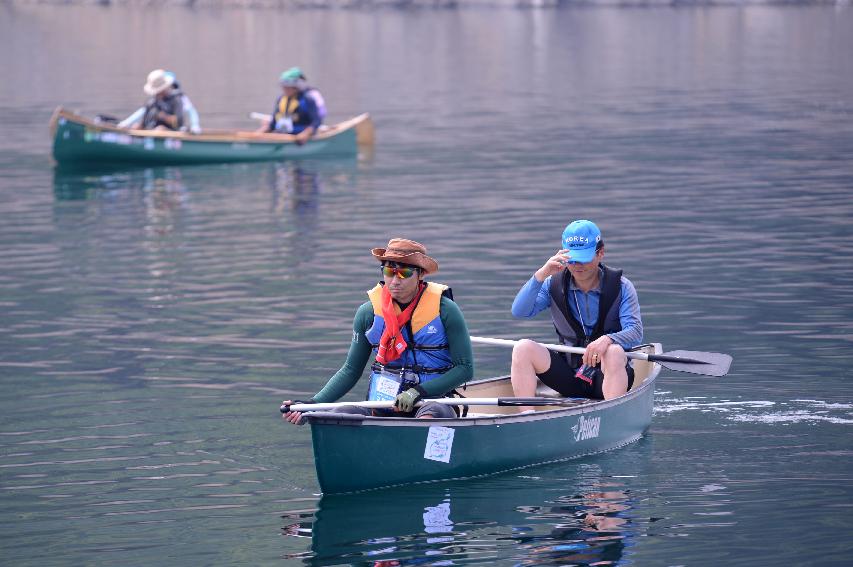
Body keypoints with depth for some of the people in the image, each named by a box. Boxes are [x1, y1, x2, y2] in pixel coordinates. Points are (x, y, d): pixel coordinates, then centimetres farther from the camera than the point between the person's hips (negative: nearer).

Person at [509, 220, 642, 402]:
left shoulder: (621, 287, -4)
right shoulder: (554, 285, 2)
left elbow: (636, 333, -16)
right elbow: (519, 311, -12)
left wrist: (607, 339, -39)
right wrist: (541, 274, -26)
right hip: (568, 374, 3)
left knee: (614, 353, -36)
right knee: (523, 348, -20)